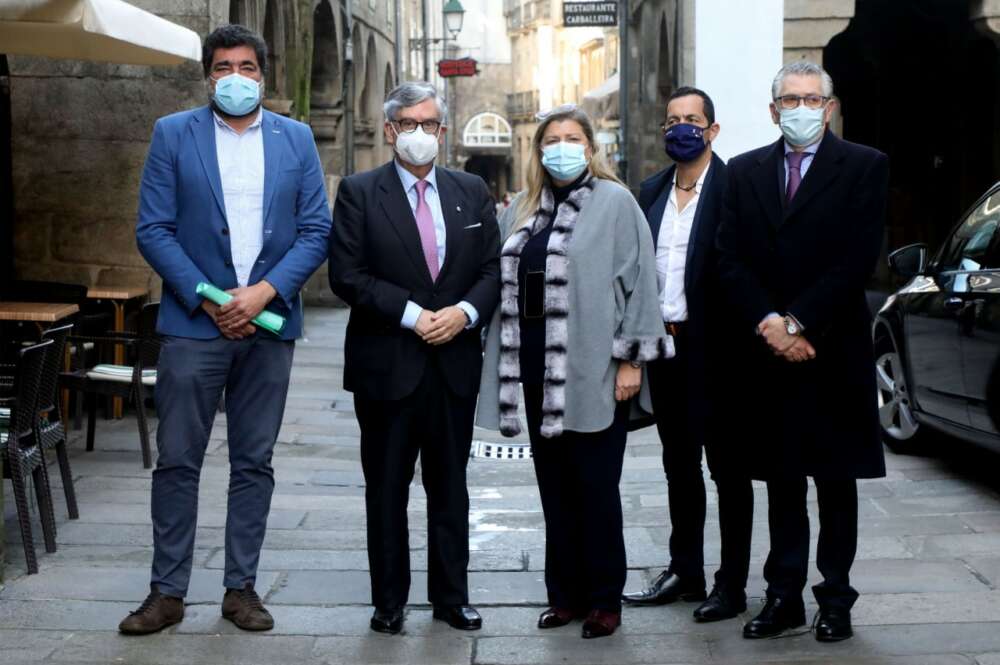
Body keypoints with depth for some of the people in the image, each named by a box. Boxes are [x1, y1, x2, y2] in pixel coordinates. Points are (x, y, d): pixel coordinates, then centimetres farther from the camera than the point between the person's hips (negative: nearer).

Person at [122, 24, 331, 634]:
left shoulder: (296, 138, 8)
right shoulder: (173, 134, 3)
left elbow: (316, 231, 3)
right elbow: (153, 229, -2)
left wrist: (265, 292, -11)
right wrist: (206, 298, -11)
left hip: (269, 323, 2)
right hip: (194, 323, -1)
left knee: (254, 463, 7)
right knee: (177, 462, 1)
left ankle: (241, 587, 17)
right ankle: (168, 593, 11)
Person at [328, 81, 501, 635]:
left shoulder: (472, 192, 9)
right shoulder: (359, 193, -2)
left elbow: (493, 269, 7)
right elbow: (347, 276, -9)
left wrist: (465, 311, -12)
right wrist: (413, 315, -16)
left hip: (455, 363, 3)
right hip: (386, 364, -3)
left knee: (450, 486, 11)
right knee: (386, 489, 7)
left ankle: (451, 596, 21)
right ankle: (389, 601, 18)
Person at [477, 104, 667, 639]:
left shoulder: (614, 203, -3)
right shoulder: (523, 208, 14)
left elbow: (638, 281, -7)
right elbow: (507, 282, 14)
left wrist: (630, 359, -12)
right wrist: (506, 362, 7)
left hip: (592, 370, -5)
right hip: (538, 367, 5)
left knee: (595, 486, 1)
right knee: (554, 484, 10)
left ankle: (604, 599, 13)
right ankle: (566, 592, 21)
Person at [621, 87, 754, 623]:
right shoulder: (651, 192, 12)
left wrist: (739, 338, -15)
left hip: (714, 346, -7)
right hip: (664, 342, 7)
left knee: (726, 466, 3)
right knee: (679, 464, 15)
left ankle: (732, 583, 12)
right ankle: (684, 572, 26)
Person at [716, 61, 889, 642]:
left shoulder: (864, 167, -1)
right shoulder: (746, 171, 10)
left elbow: (857, 260, -10)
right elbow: (731, 259, 3)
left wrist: (796, 323, -15)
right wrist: (768, 324, -11)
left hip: (833, 352, -3)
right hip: (767, 353, 3)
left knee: (836, 481, 6)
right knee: (782, 481, 9)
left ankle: (835, 599, 15)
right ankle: (784, 595, 17)